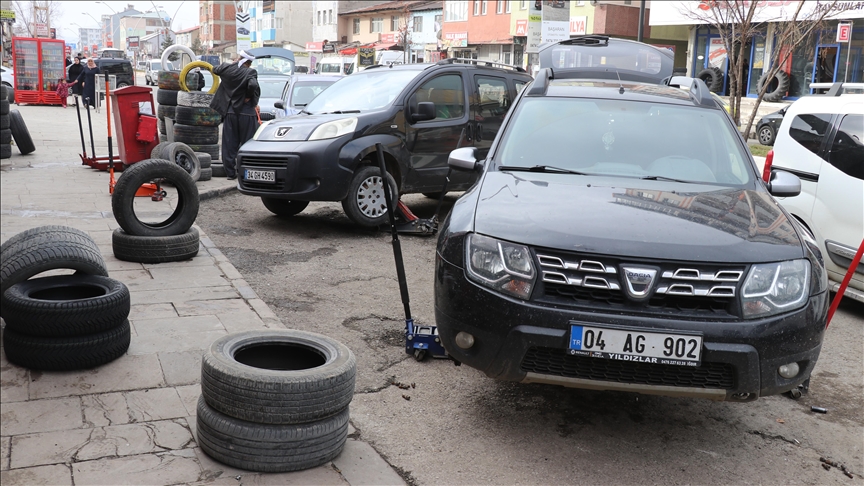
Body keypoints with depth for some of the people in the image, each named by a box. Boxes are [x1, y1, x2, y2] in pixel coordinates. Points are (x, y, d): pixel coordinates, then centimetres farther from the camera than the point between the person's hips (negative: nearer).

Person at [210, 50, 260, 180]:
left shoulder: (228, 68, 0)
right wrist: (249, 97, -12)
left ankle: (230, 172, 11)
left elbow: (216, 70, 20)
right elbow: (253, 85, -30)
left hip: (230, 112, 4)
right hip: (247, 113, -3)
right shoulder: (250, 72, -12)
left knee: (229, 144, 10)